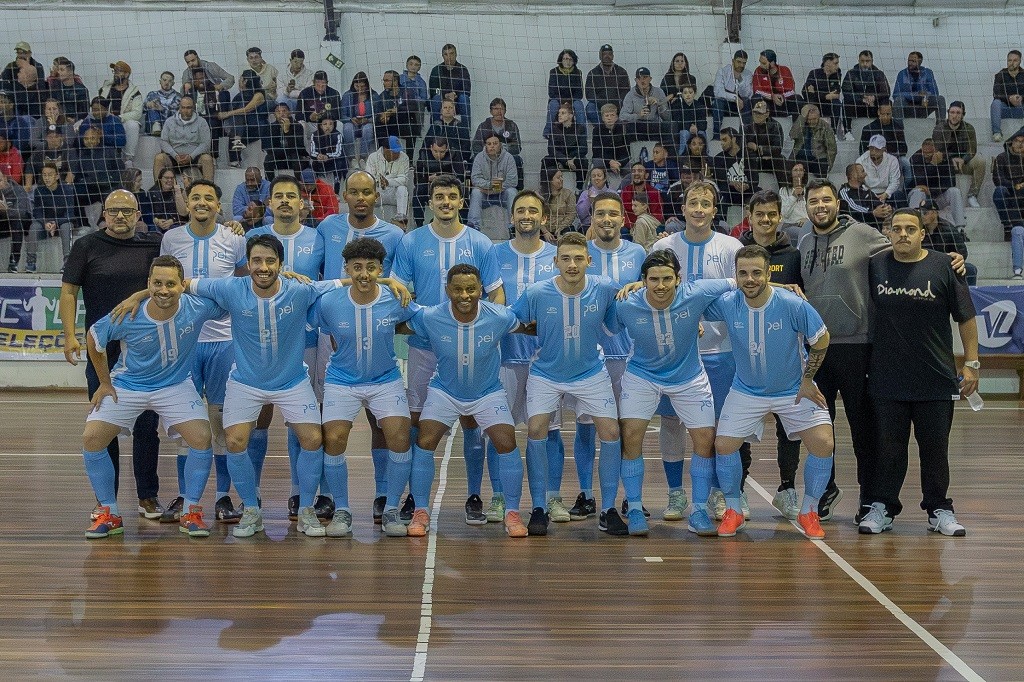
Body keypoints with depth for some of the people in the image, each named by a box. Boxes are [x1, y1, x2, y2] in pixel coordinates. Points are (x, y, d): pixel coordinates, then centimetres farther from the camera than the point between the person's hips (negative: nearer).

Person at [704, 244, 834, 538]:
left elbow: (821, 340, -9)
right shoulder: (726, 304, -19)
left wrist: (807, 379, -6)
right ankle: (733, 511, 15)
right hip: (746, 391, 1)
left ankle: (809, 513, 9)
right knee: (723, 445, -9)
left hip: (794, 390, -1)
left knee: (823, 444, -13)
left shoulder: (793, 305, -24)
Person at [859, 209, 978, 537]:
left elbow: (966, 317, 2)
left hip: (936, 378, -1)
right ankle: (882, 509, 15)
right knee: (889, 447, 6)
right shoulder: (875, 266, 2)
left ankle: (939, 510, 19)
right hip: (887, 378, 1)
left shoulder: (943, 267, -2)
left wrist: (971, 363, -1)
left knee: (935, 447, 7)